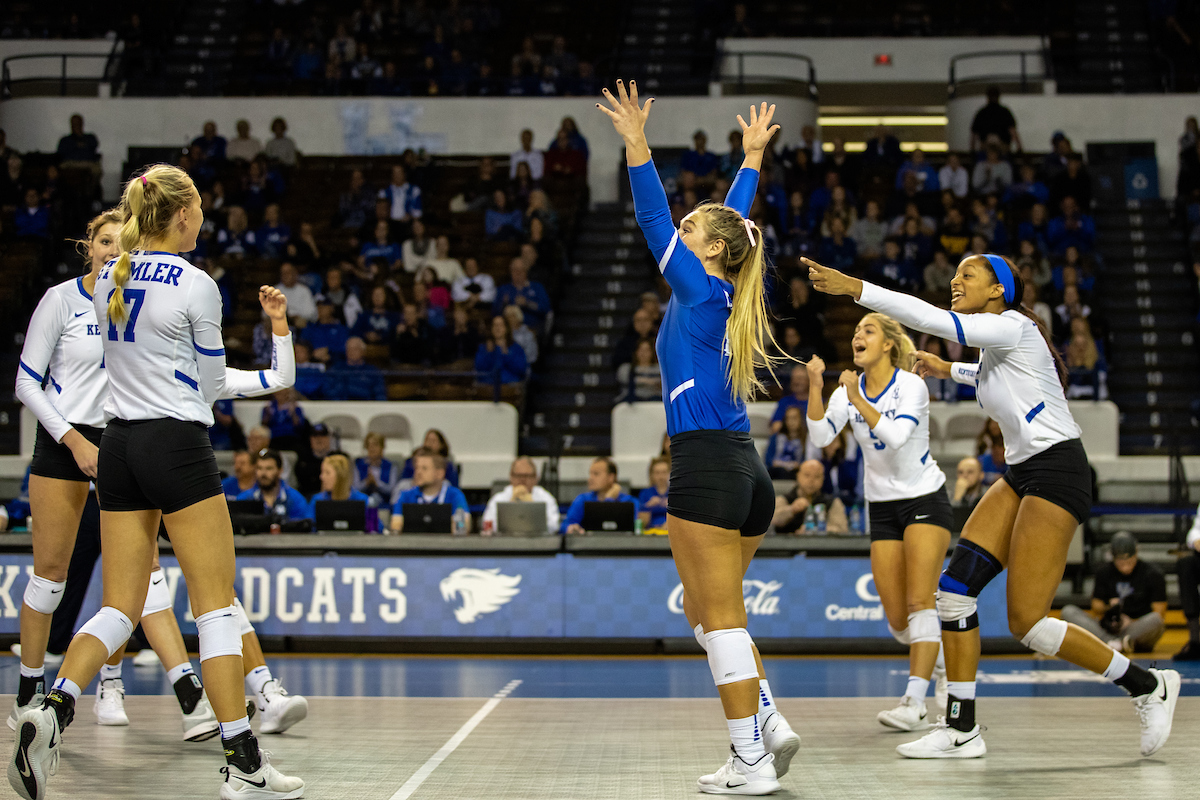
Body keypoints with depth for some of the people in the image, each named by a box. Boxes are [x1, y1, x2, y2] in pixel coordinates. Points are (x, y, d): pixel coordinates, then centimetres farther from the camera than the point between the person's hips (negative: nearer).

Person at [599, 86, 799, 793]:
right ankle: (770, 724, 6)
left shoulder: (702, 291, -4)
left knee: (720, 617, -5)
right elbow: (736, 219, 28)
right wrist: (752, 155, 39)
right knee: (708, 615, 15)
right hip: (747, 472, 9)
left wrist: (637, 143, -10)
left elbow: (655, 220, -9)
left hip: (707, 467, -9)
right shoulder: (730, 297, 15)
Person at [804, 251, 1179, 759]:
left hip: (1057, 472, -9)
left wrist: (854, 288, -26)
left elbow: (933, 320, -24)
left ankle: (1149, 686, 5)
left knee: (1027, 624, -12)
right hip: (1021, 474, 9)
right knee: (954, 588, -3)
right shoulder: (993, 346, 14)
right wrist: (949, 371, 39)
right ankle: (961, 729, 2)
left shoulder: (1012, 326, -12)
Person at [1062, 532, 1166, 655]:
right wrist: (1108, 608, -12)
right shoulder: (1104, 571, 8)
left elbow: (1159, 614, -4)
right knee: (1068, 611, -18)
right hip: (1109, 629, 4)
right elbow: (1096, 607, 10)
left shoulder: (1153, 574, -2)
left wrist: (1131, 622, -16)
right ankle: (1113, 642, -33)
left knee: (1155, 619, -38)